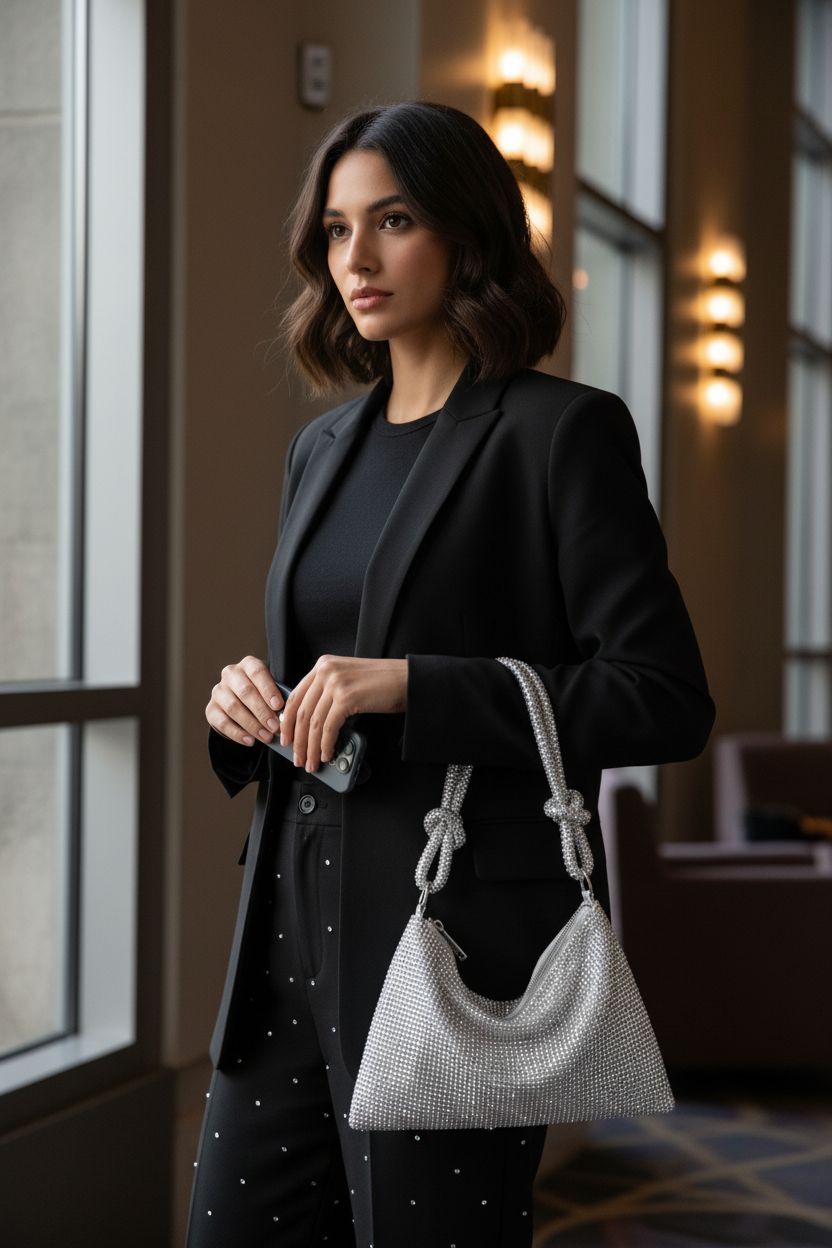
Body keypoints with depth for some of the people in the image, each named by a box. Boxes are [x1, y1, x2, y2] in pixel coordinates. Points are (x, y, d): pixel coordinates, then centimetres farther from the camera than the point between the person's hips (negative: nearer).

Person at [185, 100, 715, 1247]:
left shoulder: (562, 432, -7)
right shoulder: (325, 446, 14)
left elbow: (666, 701, -13)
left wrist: (409, 686, -20)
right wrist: (248, 705, 0)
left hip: (461, 934, -7)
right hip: (299, 919, 7)